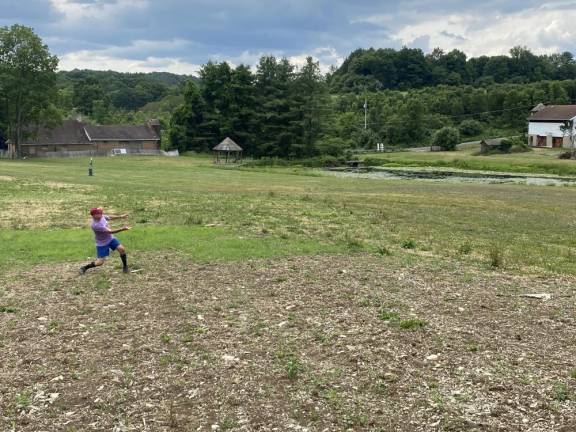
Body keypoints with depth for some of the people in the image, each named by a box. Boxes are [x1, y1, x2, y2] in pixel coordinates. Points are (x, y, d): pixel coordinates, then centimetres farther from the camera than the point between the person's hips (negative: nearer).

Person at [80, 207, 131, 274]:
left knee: (122, 249, -8)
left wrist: (120, 216, 2)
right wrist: (122, 229, -36)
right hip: (102, 244, -7)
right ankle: (84, 268, 21)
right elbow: (110, 231, -33)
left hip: (110, 238, 7)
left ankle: (125, 266, 11)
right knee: (100, 262, -3)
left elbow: (109, 217, 12)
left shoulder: (101, 216, -11)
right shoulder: (96, 225, -34)